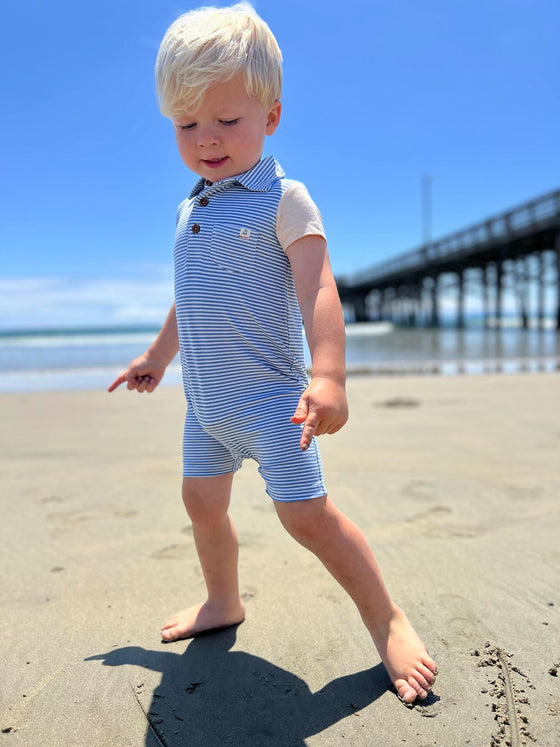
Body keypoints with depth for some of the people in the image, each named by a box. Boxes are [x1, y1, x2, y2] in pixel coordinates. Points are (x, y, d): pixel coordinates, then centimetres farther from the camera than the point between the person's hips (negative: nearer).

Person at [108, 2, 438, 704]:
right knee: (202, 500, 16)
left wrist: (327, 375, -36)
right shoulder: (190, 210, 11)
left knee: (305, 511, -8)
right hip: (204, 399, 8)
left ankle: (387, 621, 11)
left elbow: (317, 290, -22)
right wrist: (157, 355, 31)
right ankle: (222, 602, 39)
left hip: (267, 396, -7)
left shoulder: (283, 199, -11)